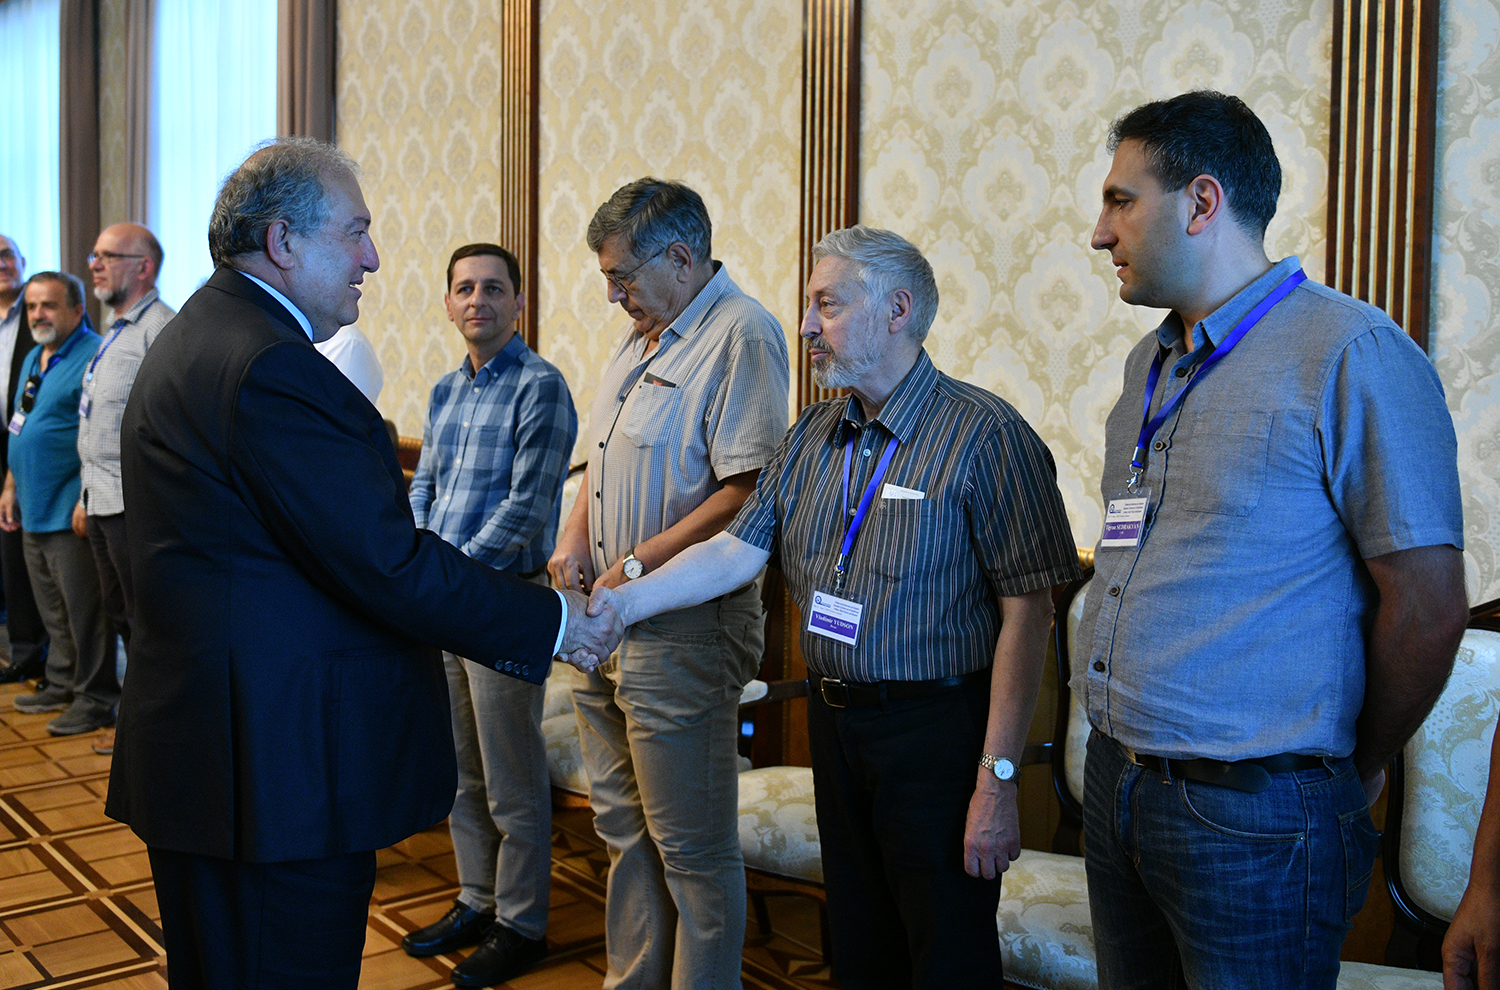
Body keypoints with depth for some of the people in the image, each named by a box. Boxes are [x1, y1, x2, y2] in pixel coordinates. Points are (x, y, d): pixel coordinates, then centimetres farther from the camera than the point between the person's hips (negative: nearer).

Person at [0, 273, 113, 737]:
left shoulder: (93, 357, -13)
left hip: (70, 509, -9)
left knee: (83, 609, -2)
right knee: (53, 609, 16)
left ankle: (95, 698, 7)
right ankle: (62, 684, 28)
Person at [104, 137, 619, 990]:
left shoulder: (194, 340, 13)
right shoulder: (272, 368, -22)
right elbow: (389, 562, -24)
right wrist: (552, 623, -15)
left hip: (196, 751, 11)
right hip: (281, 769, -11)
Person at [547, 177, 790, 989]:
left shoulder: (741, 335, -14)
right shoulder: (641, 338, 16)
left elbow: (748, 494, -23)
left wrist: (637, 566, -18)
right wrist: (575, 537, 6)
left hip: (682, 629, -9)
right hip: (608, 621, 9)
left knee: (691, 849, 2)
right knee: (625, 829, 19)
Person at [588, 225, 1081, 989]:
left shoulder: (984, 434, -14)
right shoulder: (813, 435, 8)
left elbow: (1026, 611, -16)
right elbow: (738, 550, 4)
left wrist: (997, 780, -18)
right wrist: (625, 602, -9)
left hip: (937, 730, -6)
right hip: (834, 719, 6)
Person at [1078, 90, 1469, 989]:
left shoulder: (1353, 355, -14)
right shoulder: (1151, 364, 11)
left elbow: (1427, 605, -13)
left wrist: (1354, 772, 0)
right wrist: (1129, 760, 14)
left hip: (1253, 815, -7)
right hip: (1116, 780, 7)